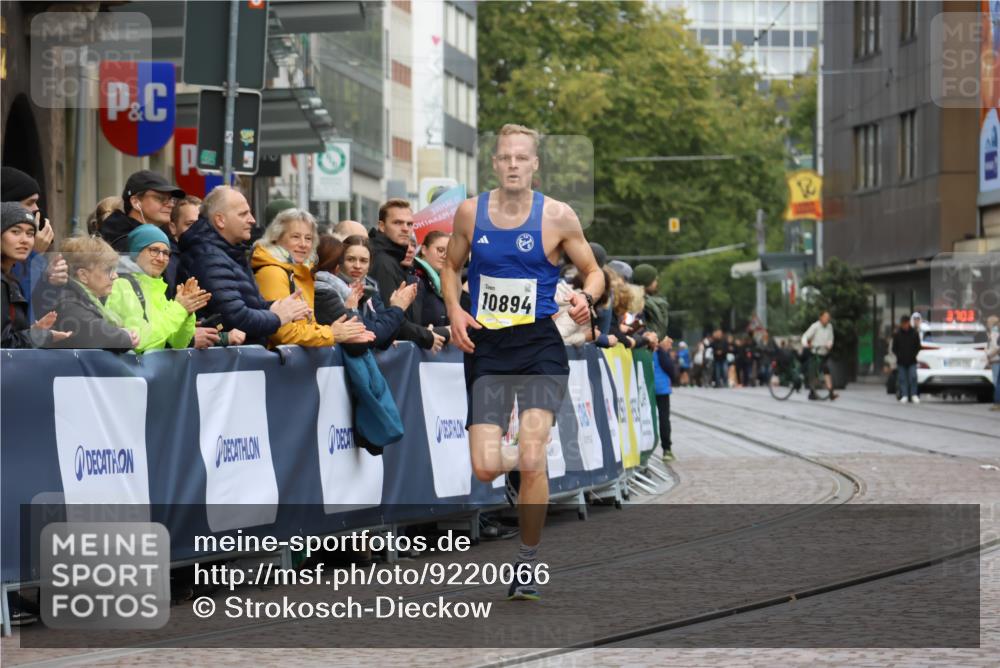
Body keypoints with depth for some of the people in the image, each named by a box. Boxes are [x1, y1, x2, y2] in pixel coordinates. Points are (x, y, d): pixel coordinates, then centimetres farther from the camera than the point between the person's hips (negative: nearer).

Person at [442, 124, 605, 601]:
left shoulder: (557, 217, -4)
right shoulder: (470, 212, 2)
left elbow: (593, 271, 7)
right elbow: (451, 266, 17)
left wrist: (587, 298, -16)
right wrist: (454, 310, -1)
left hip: (539, 346, -2)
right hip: (485, 347, 2)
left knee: (532, 461, -16)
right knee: (485, 468, -8)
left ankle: (527, 564, 3)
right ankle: (519, 466, 31)